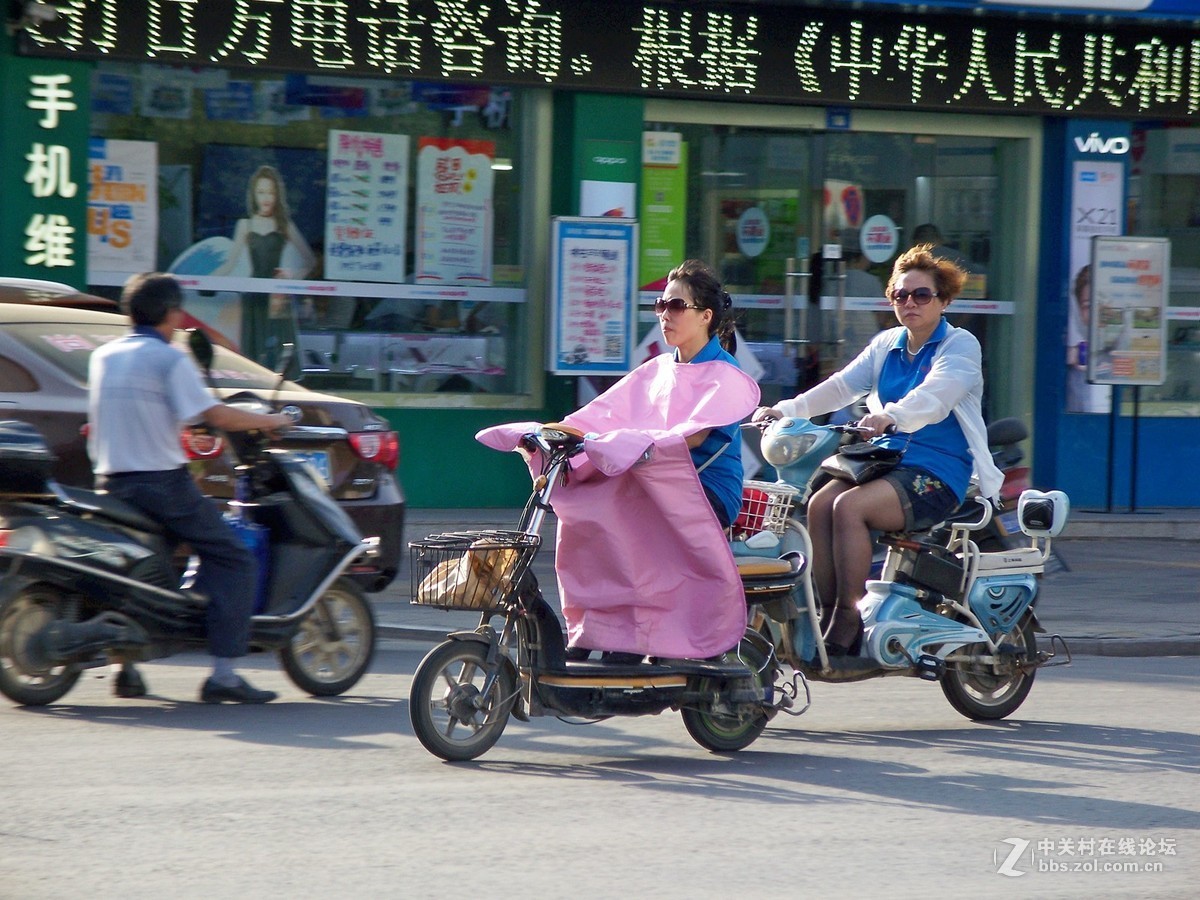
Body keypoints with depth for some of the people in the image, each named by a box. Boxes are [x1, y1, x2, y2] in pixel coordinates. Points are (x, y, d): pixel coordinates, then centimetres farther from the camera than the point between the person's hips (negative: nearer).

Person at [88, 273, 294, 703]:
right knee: (232, 560, -2)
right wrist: (270, 421, 1)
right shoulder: (169, 359, -9)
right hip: (163, 482, -7)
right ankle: (223, 674, -12)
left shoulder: (103, 357, 11)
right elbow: (217, 416, -14)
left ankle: (126, 667, 20)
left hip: (111, 482, 7)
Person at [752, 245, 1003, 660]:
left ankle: (846, 627, -25)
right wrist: (787, 409, -11)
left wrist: (891, 417, -43)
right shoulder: (886, 345, 18)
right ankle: (827, 612, -15)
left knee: (850, 506, -29)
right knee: (819, 504, -21)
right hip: (888, 458, 6)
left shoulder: (960, 345, -3)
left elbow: (935, 397, -23)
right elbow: (842, 385, 6)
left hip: (938, 473, -6)